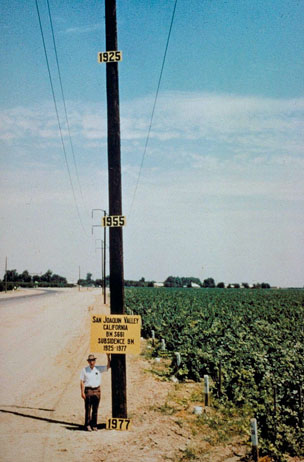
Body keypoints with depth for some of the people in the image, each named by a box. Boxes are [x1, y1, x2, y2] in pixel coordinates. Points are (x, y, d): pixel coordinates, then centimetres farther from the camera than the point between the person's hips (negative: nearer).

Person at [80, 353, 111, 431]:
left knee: (95, 409, 6)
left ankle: (94, 425, 13)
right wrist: (82, 392, -7)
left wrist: (108, 356, -13)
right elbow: (82, 381, 1)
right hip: (88, 390, -2)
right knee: (88, 409, -5)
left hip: (97, 390, 2)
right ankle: (87, 425, 1)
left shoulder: (99, 369, 5)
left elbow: (108, 366, -1)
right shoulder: (84, 370, 1)